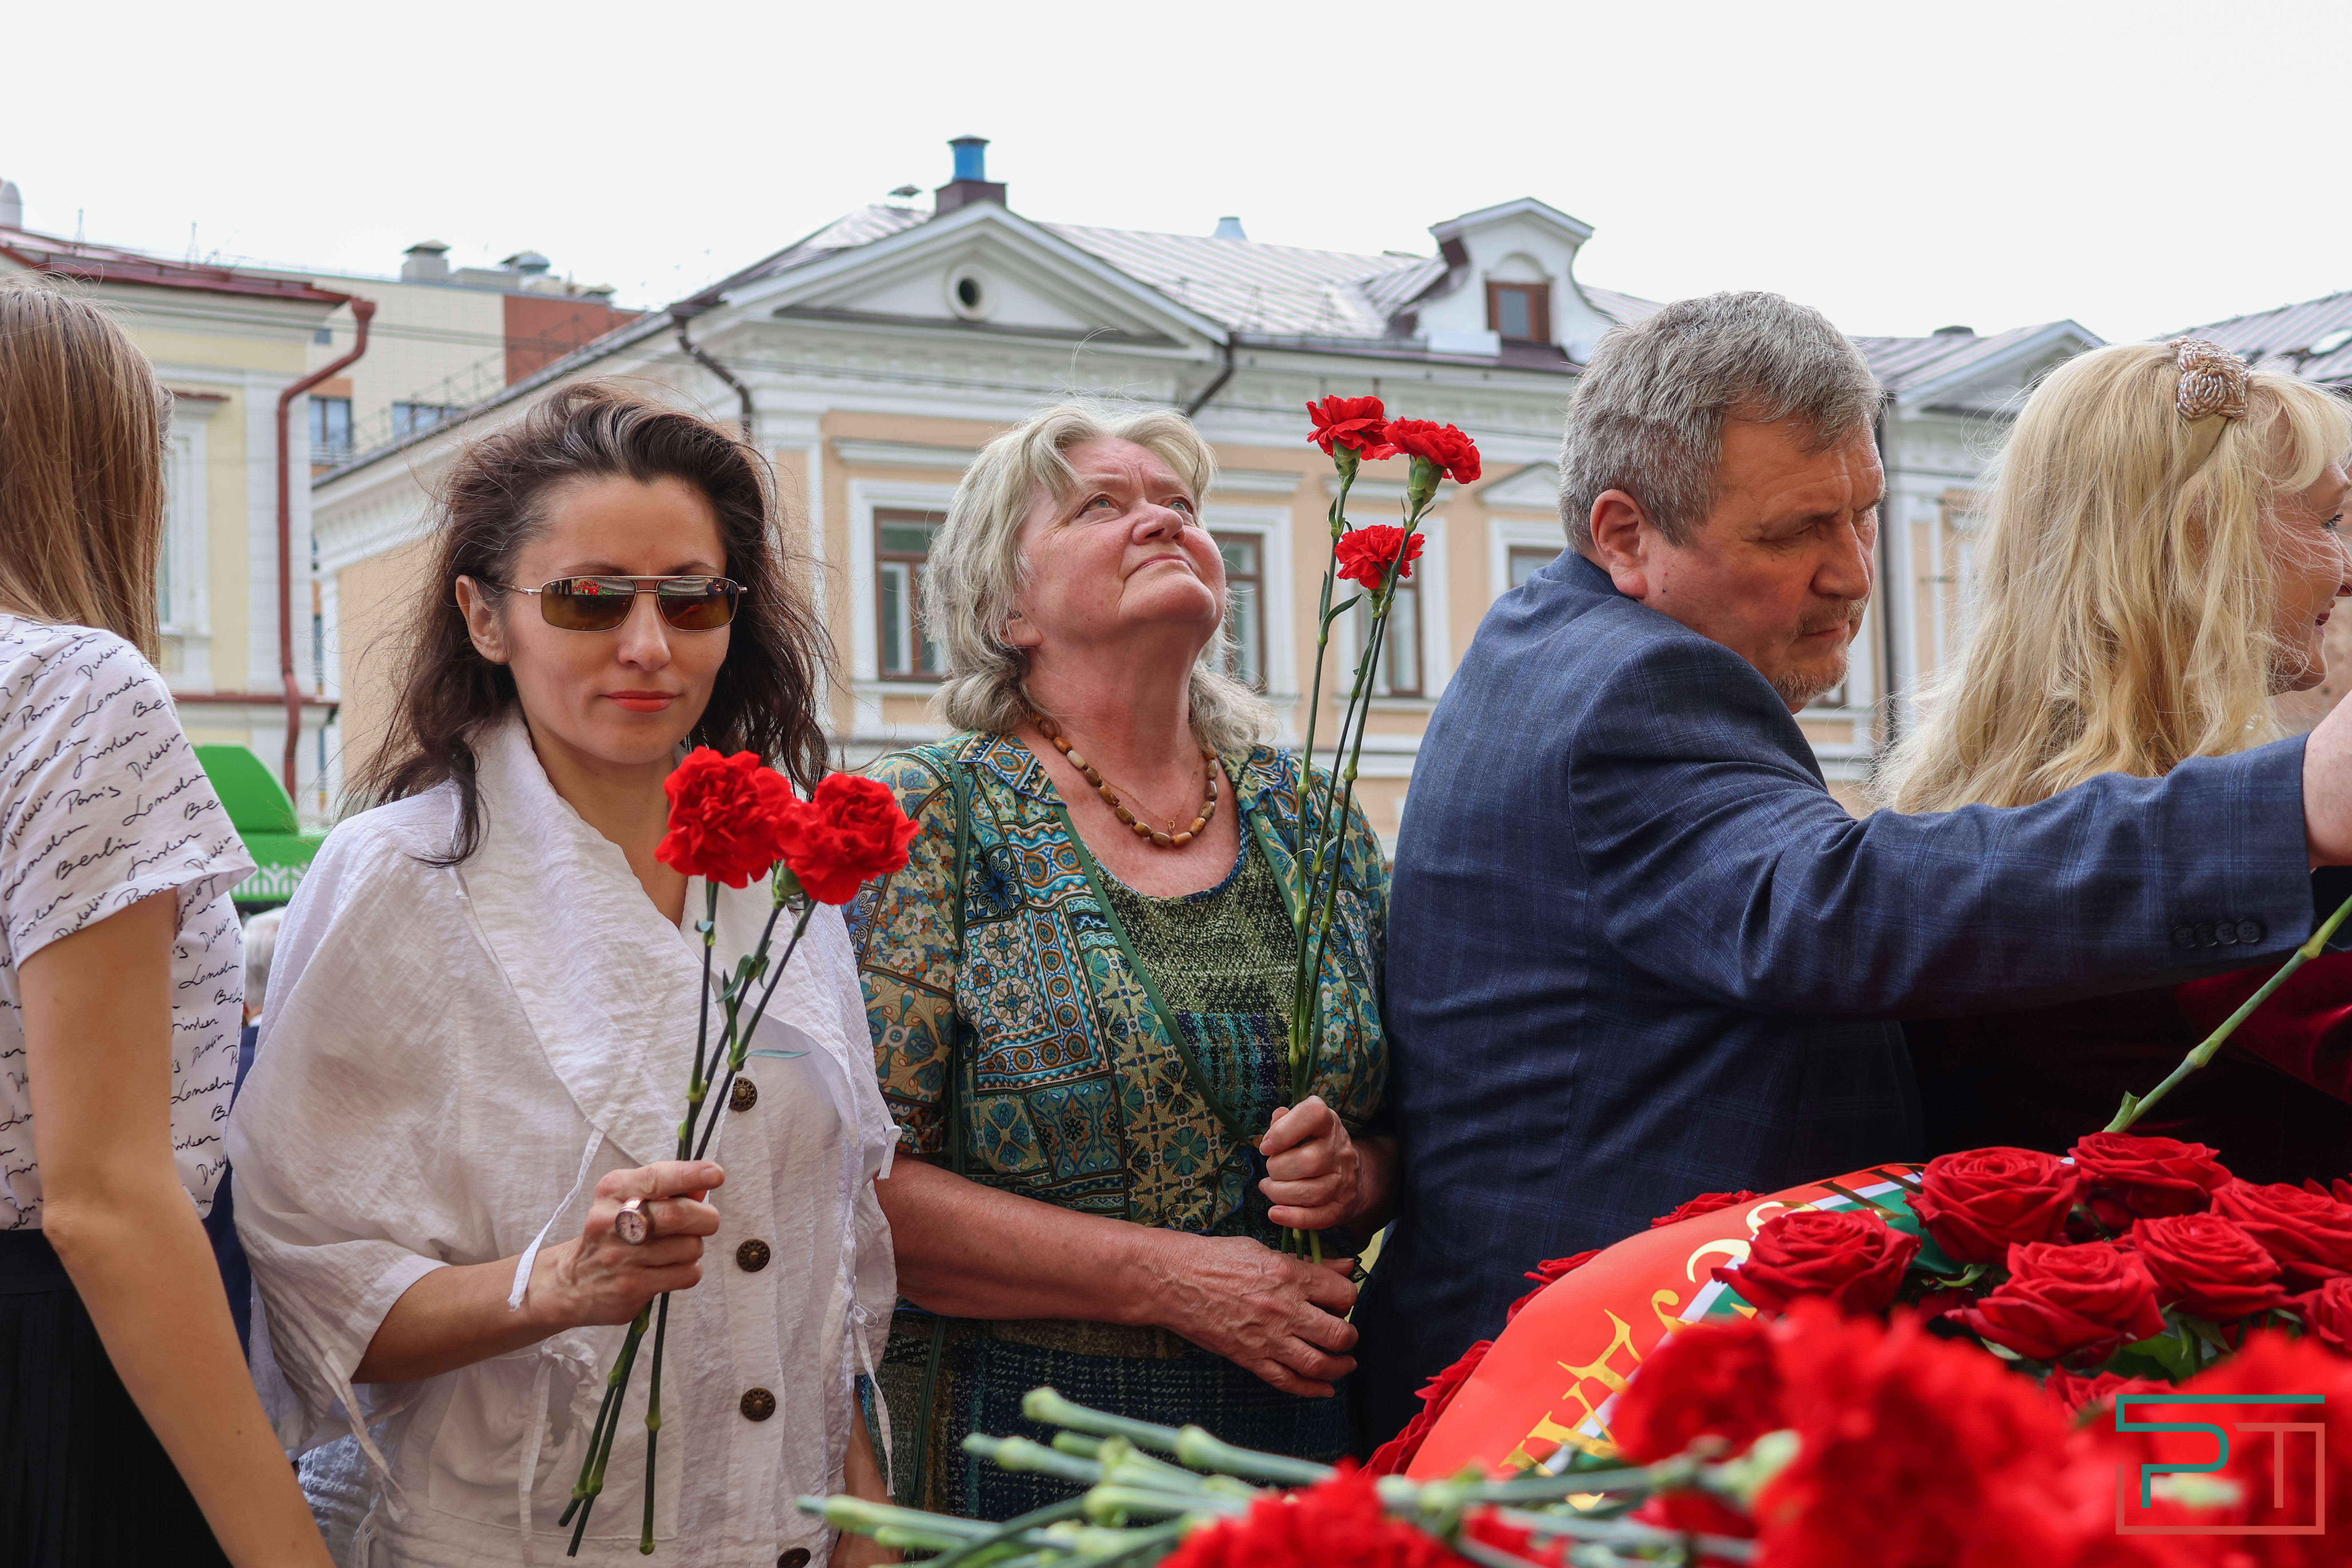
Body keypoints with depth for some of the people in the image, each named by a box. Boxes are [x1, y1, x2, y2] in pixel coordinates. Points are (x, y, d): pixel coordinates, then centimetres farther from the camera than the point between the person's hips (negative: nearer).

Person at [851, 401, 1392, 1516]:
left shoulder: (1308, 818, 8)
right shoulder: (931, 817, -6)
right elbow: (858, 1180, -14)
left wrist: (1358, 1175, -8)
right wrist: (1170, 1277, -19)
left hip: (1296, 1427, 4)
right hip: (1021, 1454, -4)